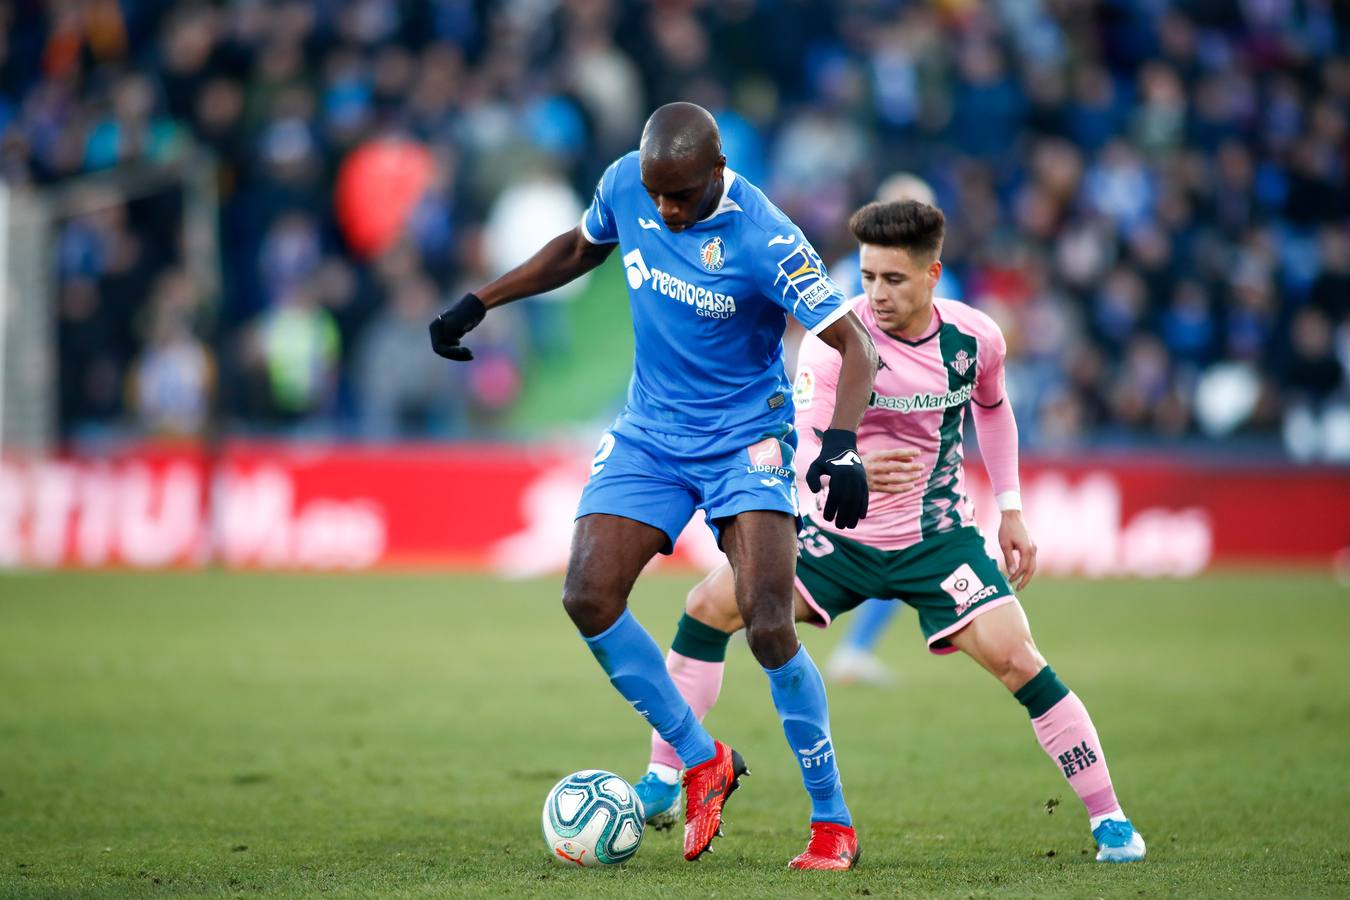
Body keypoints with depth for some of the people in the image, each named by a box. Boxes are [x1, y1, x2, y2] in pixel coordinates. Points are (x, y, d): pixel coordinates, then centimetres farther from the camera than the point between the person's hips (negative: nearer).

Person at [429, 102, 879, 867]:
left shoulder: (764, 241, -22)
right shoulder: (626, 185, -6)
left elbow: (855, 344, -21)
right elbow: (581, 248, 16)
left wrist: (842, 443, -37)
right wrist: (479, 303, 11)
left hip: (747, 440, -5)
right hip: (650, 435, 5)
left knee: (768, 626, -18)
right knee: (588, 597, -11)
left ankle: (834, 822, -4)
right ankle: (702, 762, 7)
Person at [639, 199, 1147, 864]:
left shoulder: (975, 337, -8)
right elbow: (801, 450, -24)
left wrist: (1011, 510, 11)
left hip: (937, 536, 0)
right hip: (840, 533, 0)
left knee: (1015, 660, -19)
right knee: (709, 607, -14)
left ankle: (1110, 821, -7)